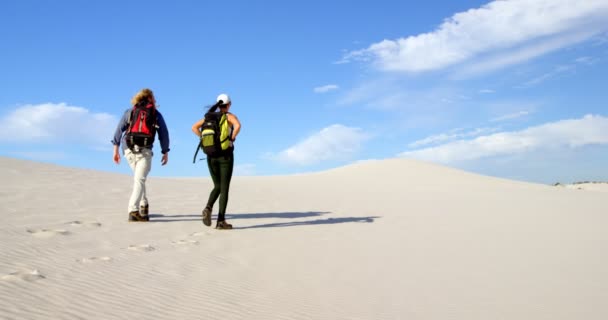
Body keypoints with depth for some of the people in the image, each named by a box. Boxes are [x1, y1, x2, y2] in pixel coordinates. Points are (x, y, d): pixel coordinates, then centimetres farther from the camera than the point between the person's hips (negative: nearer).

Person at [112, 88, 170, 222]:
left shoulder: (130, 111, 15)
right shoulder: (156, 114, 12)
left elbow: (119, 129, 5)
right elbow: (164, 134, 9)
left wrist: (116, 149, 3)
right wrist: (165, 152, 15)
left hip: (129, 150, 3)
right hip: (145, 151, -3)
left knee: (139, 178, 23)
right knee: (139, 180, -6)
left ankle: (143, 205, 26)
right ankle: (133, 211, -19)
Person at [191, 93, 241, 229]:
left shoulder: (210, 116, 12)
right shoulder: (230, 116, -1)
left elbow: (194, 127, 4)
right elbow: (238, 125, -24)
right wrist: (232, 139, -11)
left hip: (211, 156, 4)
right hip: (226, 156, -4)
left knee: (217, 186, 16)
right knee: (224, 188, 0)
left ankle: (208, 208, -11)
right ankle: (221, 221, -5)